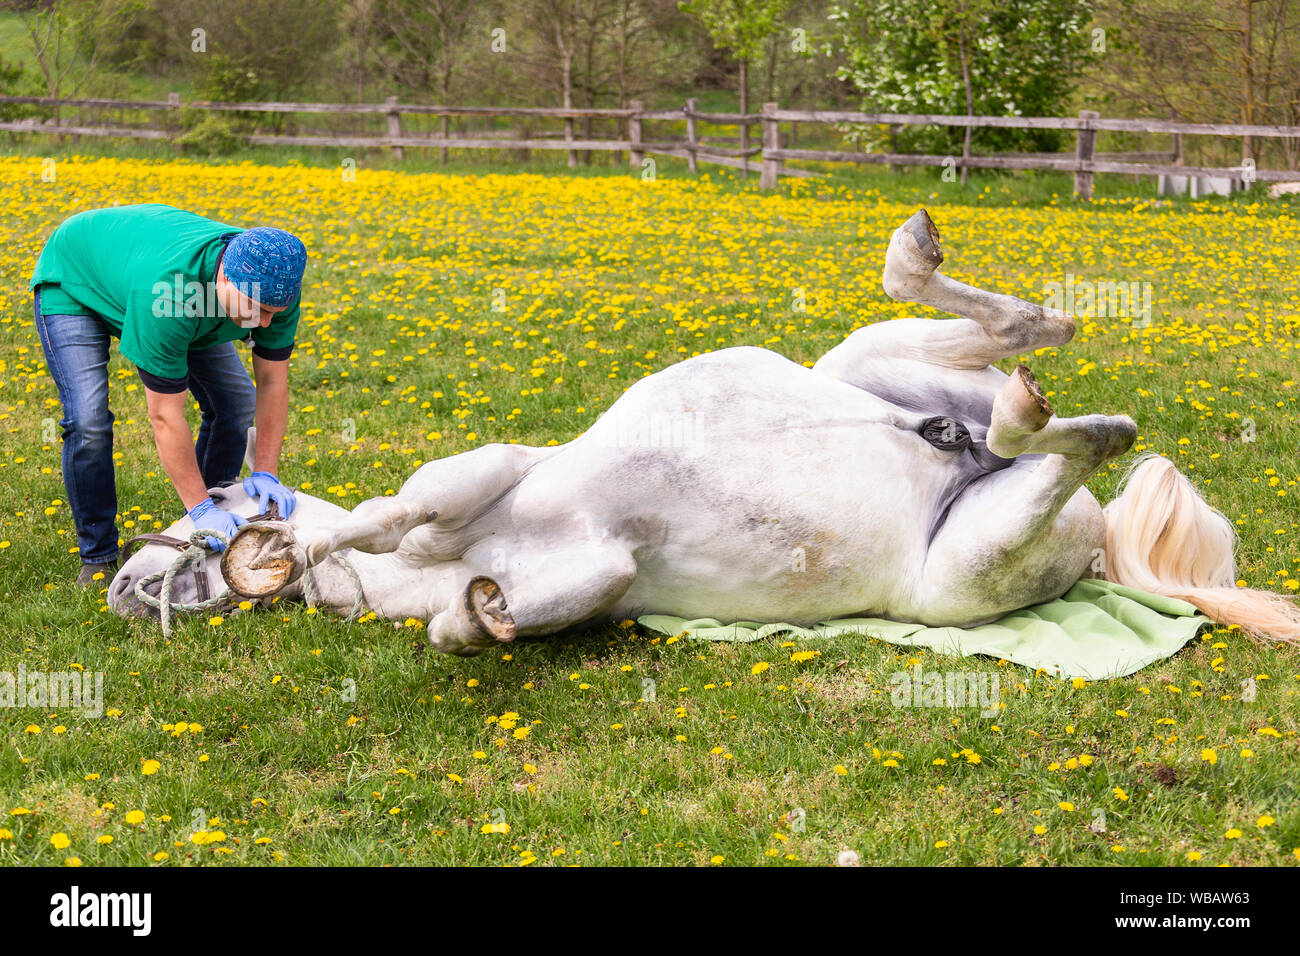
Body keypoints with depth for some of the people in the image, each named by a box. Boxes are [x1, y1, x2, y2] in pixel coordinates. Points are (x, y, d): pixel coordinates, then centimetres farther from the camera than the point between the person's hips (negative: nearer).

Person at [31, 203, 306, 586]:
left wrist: (266, 472, -25)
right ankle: (97, 558, -3)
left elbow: (273, 381, -17)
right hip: (73, 282, -6)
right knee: (88, 422, -23)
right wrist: (199, 507, -39)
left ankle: (209, 542, 13)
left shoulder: (276, 285, -29)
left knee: (237, 400, -3)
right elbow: (165, 416, -41)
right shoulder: (165, 292, -47)